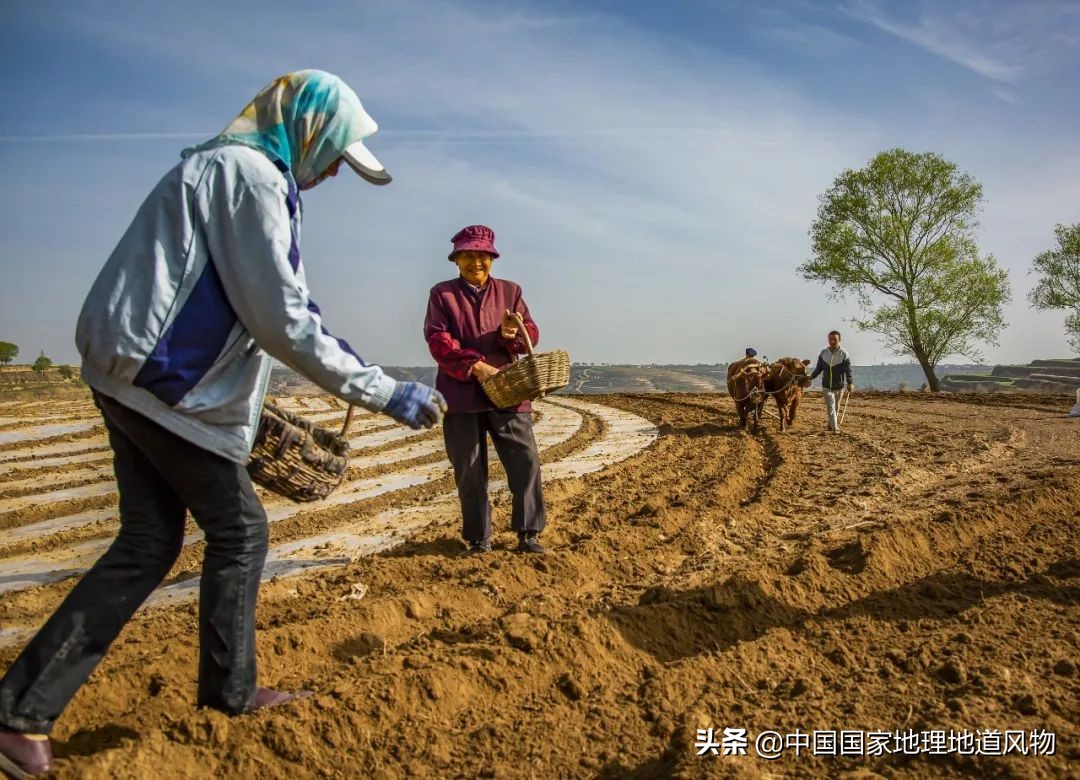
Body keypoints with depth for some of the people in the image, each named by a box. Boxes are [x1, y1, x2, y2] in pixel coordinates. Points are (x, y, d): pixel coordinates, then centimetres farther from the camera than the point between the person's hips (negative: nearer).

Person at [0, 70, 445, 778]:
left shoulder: (220, 166, 19)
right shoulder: (252, 174, -13)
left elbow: (252, 306, 19)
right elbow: (282, 320, -20)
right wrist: (386, 393, -17)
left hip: (135, 380, 10)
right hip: (164, 386, -10)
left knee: (149, 545, 12)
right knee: (240, 532, 5)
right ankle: (229, 691, 20)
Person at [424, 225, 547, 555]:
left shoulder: (510, 291, 14)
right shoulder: (442, 294, 6)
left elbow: (532, 333, 8)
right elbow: (437, 339, -6)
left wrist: (513, 333, -16)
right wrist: (475, 366, -18)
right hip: (462, 394, -2)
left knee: (526, 461, -5)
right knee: (470, 472, 4)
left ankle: (527, 534, 6)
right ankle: (479, 539, 16)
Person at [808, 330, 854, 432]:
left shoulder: (844, 354, -11)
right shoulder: (823, 353, -3)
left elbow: (848, 370, -15)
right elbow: (818, 368, 7)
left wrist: (850, 383, -26)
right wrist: (811, 377, -3)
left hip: (839, 386, 0)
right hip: (826, 386, 0)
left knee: (836, 407, 15)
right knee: (830, 406, -9)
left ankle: (831, 423, 33)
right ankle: (834, 427, -9)